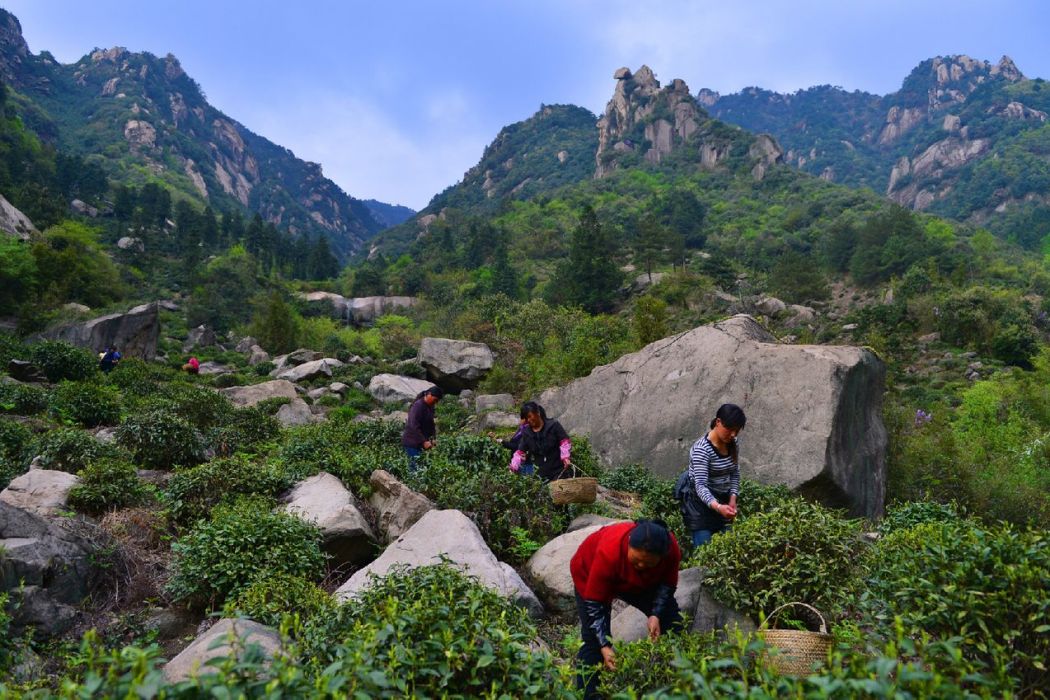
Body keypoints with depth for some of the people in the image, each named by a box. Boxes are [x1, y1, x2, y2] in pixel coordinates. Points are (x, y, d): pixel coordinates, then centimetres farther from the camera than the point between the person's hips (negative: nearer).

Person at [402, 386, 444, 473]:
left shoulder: (430, 407, 9)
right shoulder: (418, 406, -18)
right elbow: (414, 426, -23)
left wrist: (432, 438, 3)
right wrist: (424, 442, -24)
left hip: (420, 443, 8)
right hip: (412, 443, -8)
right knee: (415, 468, -10)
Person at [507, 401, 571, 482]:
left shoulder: (553, 426, -4)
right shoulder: (526, 433, 7)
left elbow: (565, 441, -5)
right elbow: (520, 452, 6)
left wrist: (565, 457, -21)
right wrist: (513, 467, -9)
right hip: (542, 475, 3)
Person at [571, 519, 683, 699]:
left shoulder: (671, 549, -32)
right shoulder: (609, 552, -44)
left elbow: (667, 584, -12)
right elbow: (595, 603, -34)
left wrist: (656, 615, -27)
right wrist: (605, 647, -37)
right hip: (591, 575, -4)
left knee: (672, 620, 1)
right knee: (594, 639, -18)